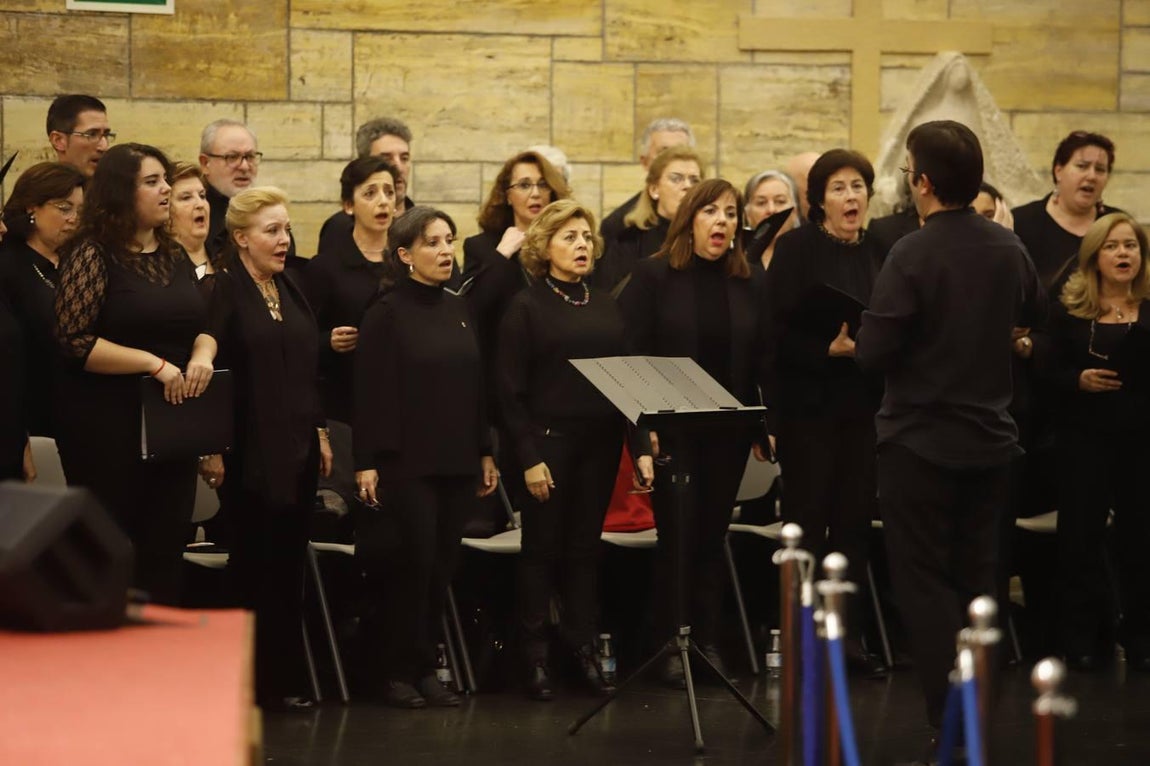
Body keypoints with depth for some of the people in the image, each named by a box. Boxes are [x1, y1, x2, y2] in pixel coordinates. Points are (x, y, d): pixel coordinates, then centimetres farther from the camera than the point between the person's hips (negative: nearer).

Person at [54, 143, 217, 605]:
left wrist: (202, 353, -6)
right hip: (108, 428, -6)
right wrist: (154, 364, -19)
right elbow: (75, 342, -16)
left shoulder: (174, 256, 13)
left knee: (165, 555, 6)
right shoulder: (92, 255, -8)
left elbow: (201, 327, 18)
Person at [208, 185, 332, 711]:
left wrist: (320, 432, 15)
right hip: (250, 453, -6)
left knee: (288, 566, 7)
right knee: (255, 565, -2)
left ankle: (286, 679, 12)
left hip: (297, 451, 7)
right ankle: (255, 683, 5)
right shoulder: (224, 292, -8)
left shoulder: (291, 291, 14)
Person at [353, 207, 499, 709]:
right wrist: (366, 462, -14)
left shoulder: (458, 310, 12)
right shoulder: (386, 314, -5)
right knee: (413, 562, -6)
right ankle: (395, 671, 4)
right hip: (406, 460, -6)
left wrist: (485, 452, 13)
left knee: (442, 567, 6)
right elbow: (371, 392, -9)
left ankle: (425, 668, 14)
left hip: (456, 461, 6)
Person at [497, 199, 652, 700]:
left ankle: (584, 649, 13)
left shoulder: (605, 307, 11)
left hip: (600, 442, 4)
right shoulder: (527, 307, -3)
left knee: (586, 546, 8)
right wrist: (529, 457, -13)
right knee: (543, 548, 1)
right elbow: (511, 391, -7)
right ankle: (535, 656, 7)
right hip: (549, 441, -4)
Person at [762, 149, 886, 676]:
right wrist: (829, 350, -21)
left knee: (855, 519, 7)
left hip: (864, 406, 5)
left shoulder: (879, 252, 9)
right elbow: (778, 332, -10)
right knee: (808, 519, 1)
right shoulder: (796, 248, -5)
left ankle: (848, 634, 14)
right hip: (809, 404, -5)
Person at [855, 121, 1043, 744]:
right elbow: (1032, 315, 22)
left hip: (921, 442, -6)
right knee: (974, 580, 15)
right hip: (989, 440, 6)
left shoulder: (913, 254, -19)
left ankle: (952, 722, -3)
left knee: (924, 582, 2)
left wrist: (872, 337, 0)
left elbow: (872, 355, -20)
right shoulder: (1008, 248, 1)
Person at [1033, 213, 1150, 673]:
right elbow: (1045, 368, 2)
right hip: (1084, 441, 1)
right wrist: (1078, 379, -14)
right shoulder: (1069, 310, 5)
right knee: (1080, 537, 2)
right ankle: (1084, 639, 12)